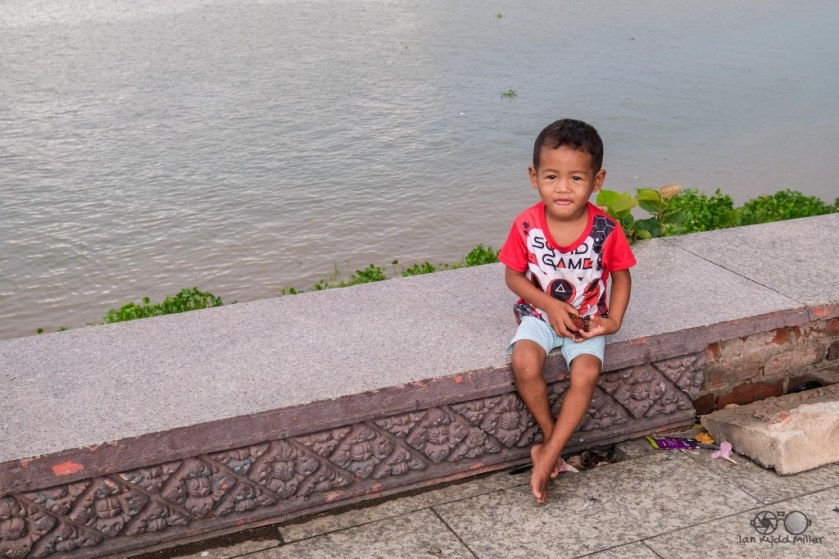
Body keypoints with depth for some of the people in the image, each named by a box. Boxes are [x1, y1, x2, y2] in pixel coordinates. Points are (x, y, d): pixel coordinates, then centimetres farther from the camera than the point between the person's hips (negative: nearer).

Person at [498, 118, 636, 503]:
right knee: (524, 364, -28)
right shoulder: (526, 226, -16)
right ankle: (550, 435, -4)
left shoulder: (606, 230, -16)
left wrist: (614, 320, -13)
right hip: (540, 314, 0)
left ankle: (547, 456, -15)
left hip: (587, 319, 0)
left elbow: (621, 276, 0)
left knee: (586, 373, -26)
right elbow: (514, 276, -4)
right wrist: (550, 305, -16)